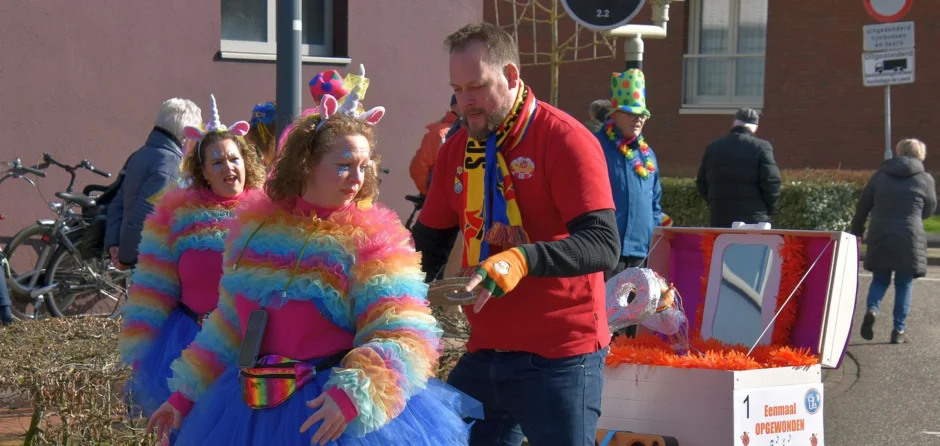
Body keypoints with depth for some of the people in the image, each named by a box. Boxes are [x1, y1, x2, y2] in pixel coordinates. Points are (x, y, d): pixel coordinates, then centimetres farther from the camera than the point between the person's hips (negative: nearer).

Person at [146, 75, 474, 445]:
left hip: (331, 408, -4)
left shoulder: (373, 238, -9)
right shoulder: (253, 225, 5)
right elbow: (228, 326, 16)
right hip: (253, 409, 4)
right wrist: (186, 393, 16)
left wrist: (354, 393, -33)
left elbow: (403, 335, -18)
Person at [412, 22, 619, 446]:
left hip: (559, 359, -6)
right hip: (483, 354, 6)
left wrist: (523, 259, -36)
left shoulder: (565, 140, -11)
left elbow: (603, 245, -20)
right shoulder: (456, 149, 9)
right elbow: (429, 242, 18)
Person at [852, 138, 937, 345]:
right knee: (904, 284, 8)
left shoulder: (880, 175, 6)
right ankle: (899, 330, 6)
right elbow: (929, 210, 11)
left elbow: (863, 205, 10)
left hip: (880, 237, 2)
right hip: (909, 238, -2)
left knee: (880, 279, 15)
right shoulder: (925, 179, 1)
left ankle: (872, 309, -13)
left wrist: (856, 231, 22)